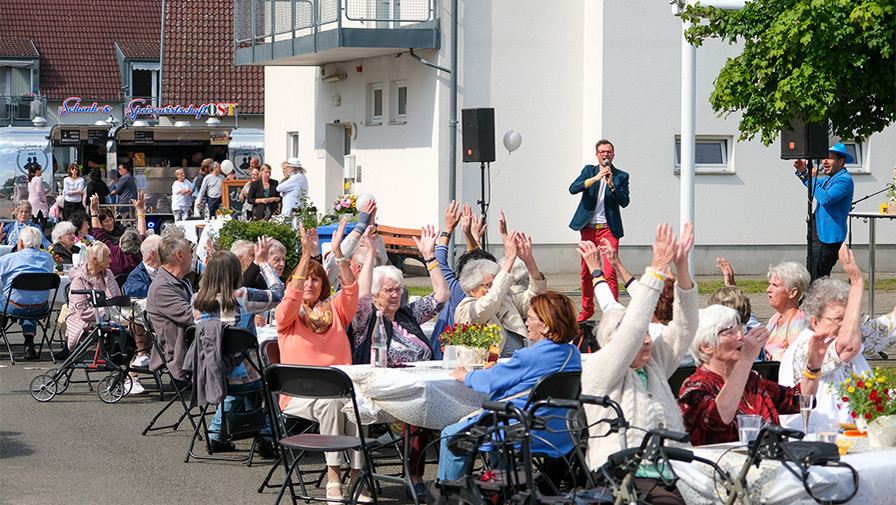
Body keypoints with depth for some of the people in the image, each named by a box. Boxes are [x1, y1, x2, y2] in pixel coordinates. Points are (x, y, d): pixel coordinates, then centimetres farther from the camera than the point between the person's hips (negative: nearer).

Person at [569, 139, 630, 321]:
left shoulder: (621, 176, 7)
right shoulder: (589, 170, 10)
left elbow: (624, 202, -5)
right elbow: (573, 189, -6)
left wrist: (612, 185, -18)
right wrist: (595, 179, -17)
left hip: (608, 229, -2)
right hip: (588, 228, 3)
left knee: (610, 273, -13)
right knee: (586, 272, 10)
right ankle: (587, 309, 24)